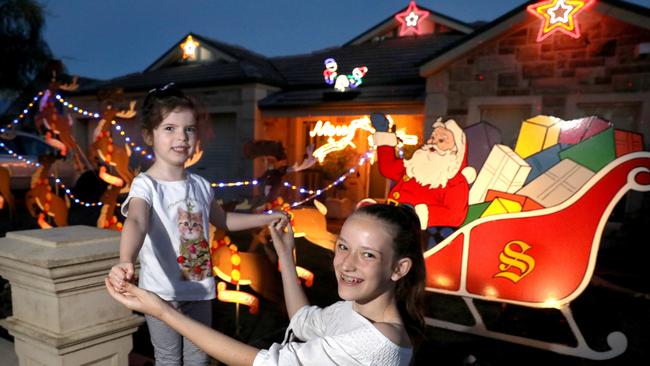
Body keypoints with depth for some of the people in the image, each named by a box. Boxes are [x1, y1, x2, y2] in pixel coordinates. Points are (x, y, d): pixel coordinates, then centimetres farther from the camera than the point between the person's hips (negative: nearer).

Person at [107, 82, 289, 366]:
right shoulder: (145, 185, -17)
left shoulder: (200, 185, 1)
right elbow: (136, 222, -38)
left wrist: (267, 218, 15)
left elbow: (222, 220, 19)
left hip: (199, 289, 5)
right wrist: (125, 262, -58)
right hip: (162, 293, -5)